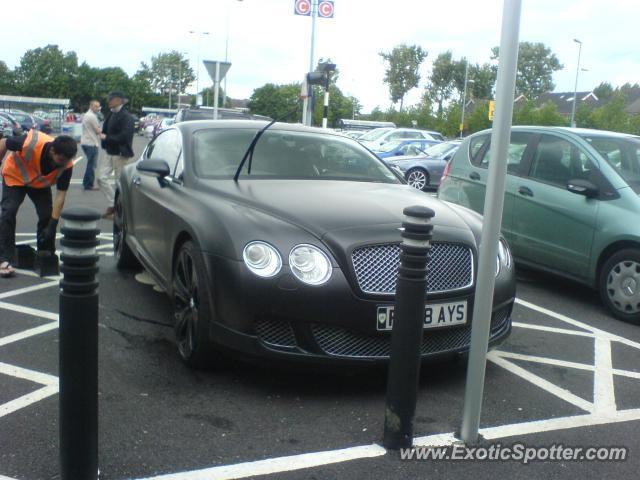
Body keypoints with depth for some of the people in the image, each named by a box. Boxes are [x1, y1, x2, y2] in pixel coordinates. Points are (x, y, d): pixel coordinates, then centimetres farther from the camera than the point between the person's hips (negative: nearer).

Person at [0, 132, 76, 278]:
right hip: (15, 177, -2)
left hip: (40, 184, 2)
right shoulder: (31, 143, -41)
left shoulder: (66, 165, -31)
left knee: (47, 215, -8)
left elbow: (60, 195, -26)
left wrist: (53, 225, -29)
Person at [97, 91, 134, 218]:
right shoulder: (111, 114, 11)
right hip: (109, 152, 8)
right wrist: (102, 134, -1)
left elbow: (124, 136, -22)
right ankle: (113, 204, 16)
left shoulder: (126, 117, -14)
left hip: (120, 154, -8)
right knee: (101, 178, 4)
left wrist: (106, 137, -17)